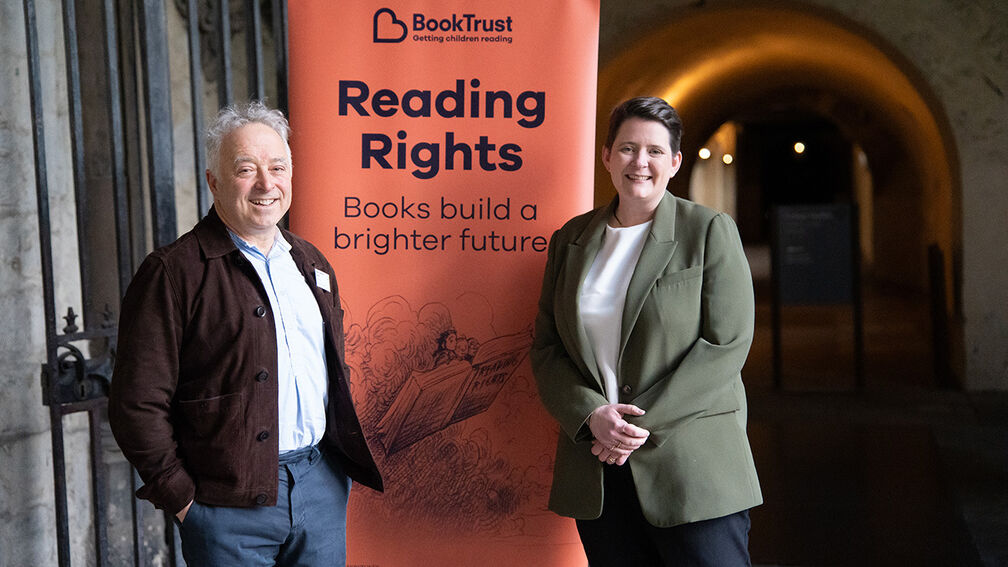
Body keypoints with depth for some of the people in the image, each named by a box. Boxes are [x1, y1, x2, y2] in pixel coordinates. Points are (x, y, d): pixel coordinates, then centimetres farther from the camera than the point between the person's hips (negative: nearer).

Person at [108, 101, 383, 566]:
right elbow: (137, 405, -11)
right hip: (230, 507, -5)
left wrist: (347, 458, 14)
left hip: (323, 488, 6)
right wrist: (182, 498, -10)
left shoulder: (310, 262, 13)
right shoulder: (173, 272, -9)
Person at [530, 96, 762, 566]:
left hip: (693, 465, -3)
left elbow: (726, 345, -8)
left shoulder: (711, 231, -1)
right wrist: (591, 415, -10)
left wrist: (643, 424, -14)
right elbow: (546, 347, 9)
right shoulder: (570, 240, 11)